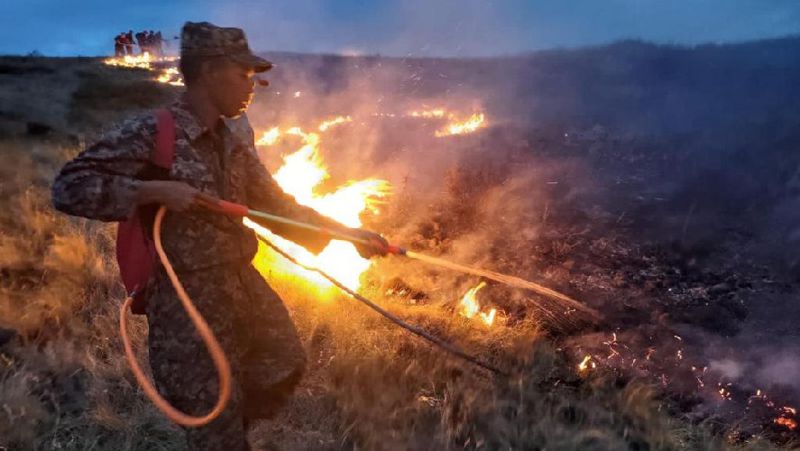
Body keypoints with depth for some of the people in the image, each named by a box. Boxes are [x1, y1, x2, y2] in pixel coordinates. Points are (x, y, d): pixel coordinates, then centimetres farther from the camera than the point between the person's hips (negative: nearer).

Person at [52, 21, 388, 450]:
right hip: (187, 298, -7)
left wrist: (347, 232, 5)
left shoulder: (235, 140, 5)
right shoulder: (150, 133, -16)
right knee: (215, 411, 6)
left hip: (245, 284, 8)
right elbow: (68, 186, -17)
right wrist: (153, 191, -26)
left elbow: (274, 202, 10)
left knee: (283, 367, 22)